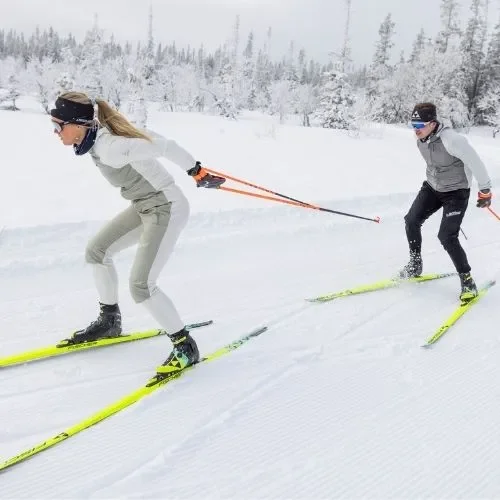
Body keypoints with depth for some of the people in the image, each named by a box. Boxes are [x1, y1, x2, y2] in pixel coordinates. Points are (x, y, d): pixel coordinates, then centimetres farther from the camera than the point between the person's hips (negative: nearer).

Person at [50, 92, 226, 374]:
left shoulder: (108, 148, -27)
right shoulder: (99, 137, 0)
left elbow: (165, 146, -24)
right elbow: (148, 138, 9)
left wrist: (196, 171, -12)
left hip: (166, 208, -10)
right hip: (144, 206, 10)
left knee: (141, 286, -14)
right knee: (96, 251, 15)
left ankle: (185, 345, 3)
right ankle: (110, 321, 30)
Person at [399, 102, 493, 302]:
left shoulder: (451, 140, -31)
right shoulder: (421, 138, -7)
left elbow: (475, 163, -22)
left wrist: (485, 191, -14)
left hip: (456, 192, -7)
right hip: (432, 187, 7)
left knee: (447, 237, -15)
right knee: (411, 221, -1)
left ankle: (467, 280, 2)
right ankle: (415, 266, 19)